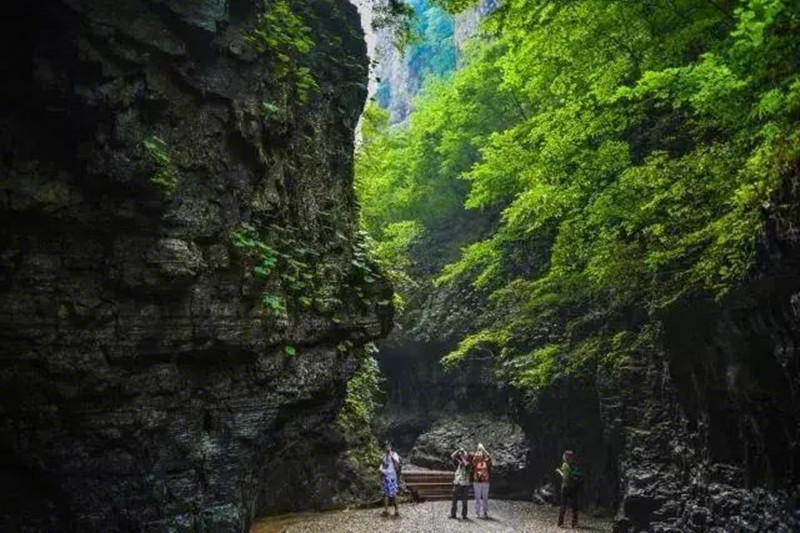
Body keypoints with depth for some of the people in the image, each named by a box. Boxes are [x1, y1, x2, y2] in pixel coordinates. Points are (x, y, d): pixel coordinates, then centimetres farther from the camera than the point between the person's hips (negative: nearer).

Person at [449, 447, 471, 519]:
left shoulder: (468, 464, 2)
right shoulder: (458, 463, 9)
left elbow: (466, 463, -22)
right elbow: (452, 456, 0)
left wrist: (462, 457, -10)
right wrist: (459, 450, -4)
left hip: (465, 484, -2)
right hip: (457, 483, 2)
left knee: (464, 501, 3)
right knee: (454, 500, 4)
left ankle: (464, 515, 12)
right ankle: (453, 514, 11)